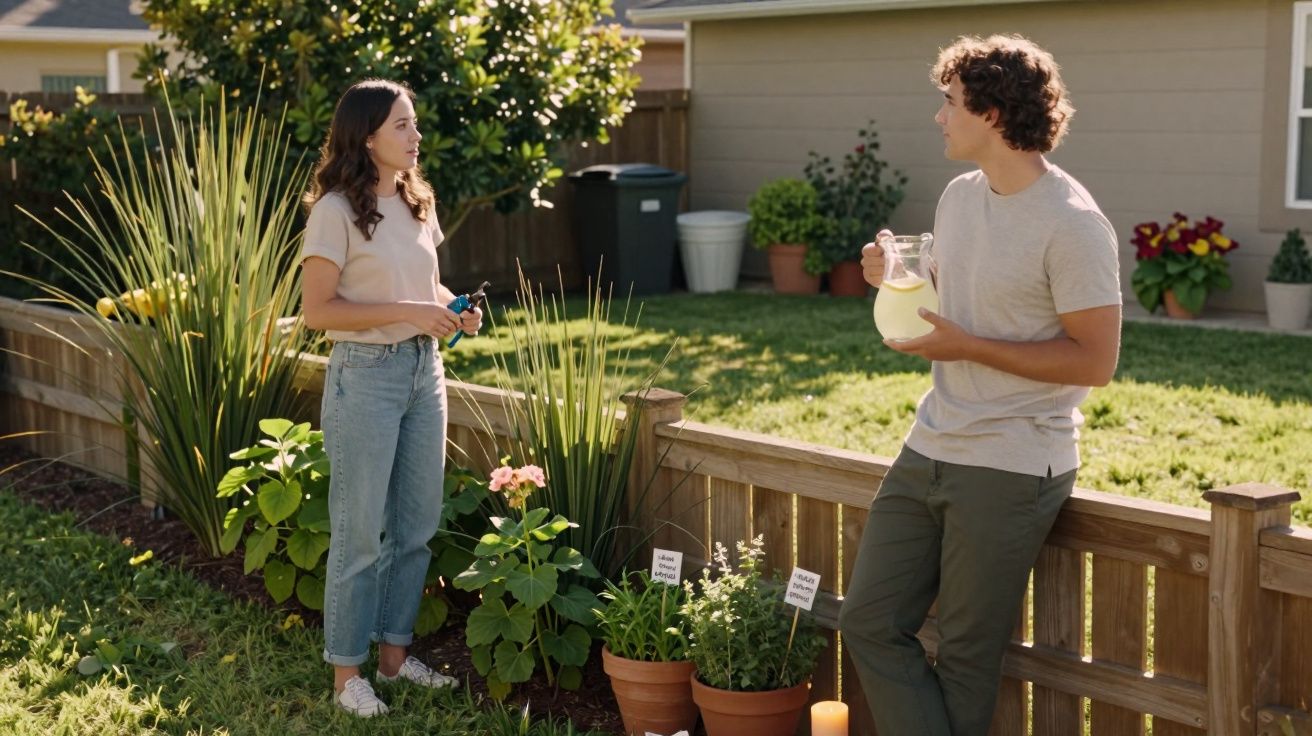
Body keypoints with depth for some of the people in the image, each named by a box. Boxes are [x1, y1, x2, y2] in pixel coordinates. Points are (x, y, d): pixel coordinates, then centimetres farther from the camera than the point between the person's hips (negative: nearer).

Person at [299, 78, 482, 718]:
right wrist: (407, 312, -21)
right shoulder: (337, 210, -15)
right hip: (366, 375, -7)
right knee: (361, 532, 2)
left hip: (424, 369, 7)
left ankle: (395, 653, 27)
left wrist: (453, 306, -1)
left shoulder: (417, 201, 7)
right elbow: (316, 310, -16)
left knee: (418, 524, 13)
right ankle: (347, 671, 15)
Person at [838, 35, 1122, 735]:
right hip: (930, 449, 8)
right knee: (869, 621, 7)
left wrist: (965, 346, -20)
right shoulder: (959, 197, 8)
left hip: (1012, 469, -8)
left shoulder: (1071, 224, -16)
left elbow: (1095, 361, -18)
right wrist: (895, 278, 1)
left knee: (965, 657, 4)